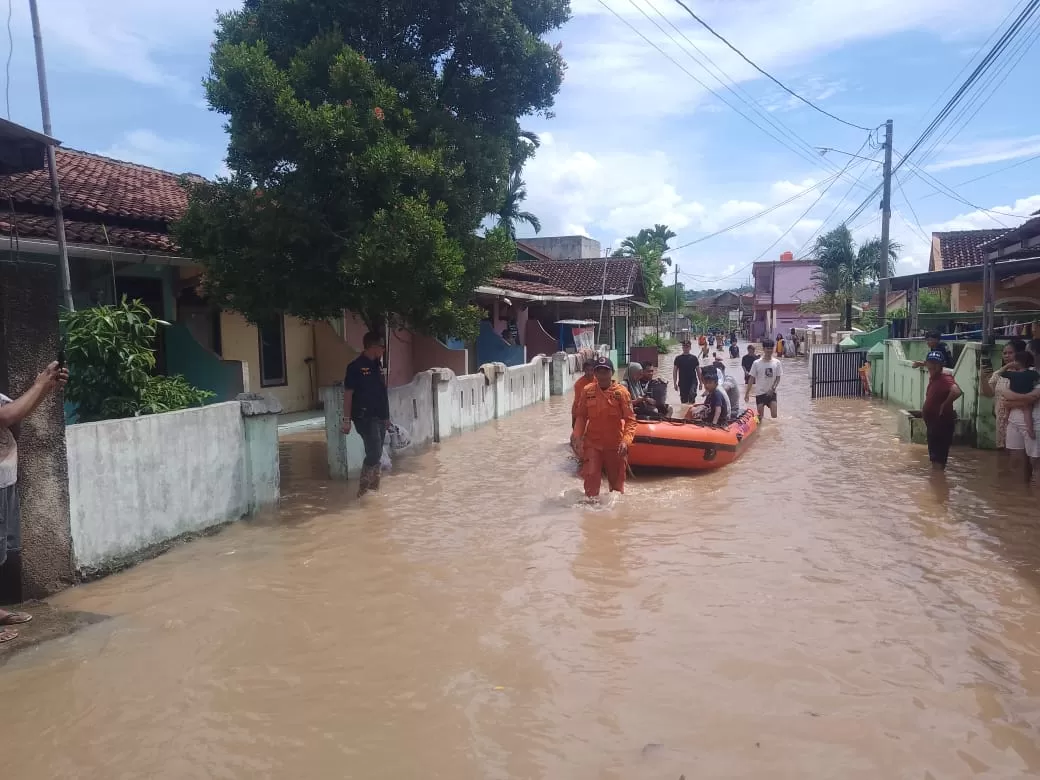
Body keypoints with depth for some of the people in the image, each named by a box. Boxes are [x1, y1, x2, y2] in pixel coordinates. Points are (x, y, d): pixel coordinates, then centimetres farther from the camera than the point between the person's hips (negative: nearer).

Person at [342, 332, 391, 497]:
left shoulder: (378, 365, 12)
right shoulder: (356, 366, -10)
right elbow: (348, 394, -11)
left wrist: (387, 417, 17)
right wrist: (347, 419, -14)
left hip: (380, 417, 8)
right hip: (365, 417, -8)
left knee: (376, 454, 11)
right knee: (374, 453, -12)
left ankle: (374, 488, 20)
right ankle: (363, 489, -2)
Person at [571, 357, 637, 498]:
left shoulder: (621, 392, -10)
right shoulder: (587, 391, -3)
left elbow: (630, 419, -11)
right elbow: (581, 416, 6)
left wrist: (626, 440, -23)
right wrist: (577, 436, -5)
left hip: (615, 445, -1)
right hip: (593, 444, 1)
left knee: (617, 479, 14)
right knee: (591, 476, -4)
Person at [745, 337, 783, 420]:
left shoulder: (777, 363, -2)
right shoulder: (756, 363, -6)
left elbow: (778, 378, 1)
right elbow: (751, 378, -2)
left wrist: (773, 388, -15)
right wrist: (747, 393, -4)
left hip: (771, 393, 1)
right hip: (760, 392, -1)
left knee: (774, 415, -8)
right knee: (760, 416, 3)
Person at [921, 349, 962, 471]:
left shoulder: (945, 379, -19)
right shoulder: (933, 378, 8)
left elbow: (956, 391, -37)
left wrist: (945, 404, -24)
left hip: (942, 423, -10)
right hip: (933, 422, 10)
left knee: (938, 457, -7)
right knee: (934, 457, 17)